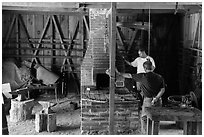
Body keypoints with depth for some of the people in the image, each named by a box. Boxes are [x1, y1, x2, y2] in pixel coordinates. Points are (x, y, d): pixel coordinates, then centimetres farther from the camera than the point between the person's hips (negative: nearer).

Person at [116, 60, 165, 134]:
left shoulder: (143, 76, -7)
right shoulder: (159, 77, 3)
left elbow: (129, 76, 0)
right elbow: (162, 89, -4)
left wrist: (119, 73, 10)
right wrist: (156, 98, -8)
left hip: (148, 100, -3)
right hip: (158, 101, 4)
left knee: (144, 118, 13)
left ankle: (145, 133, 12)